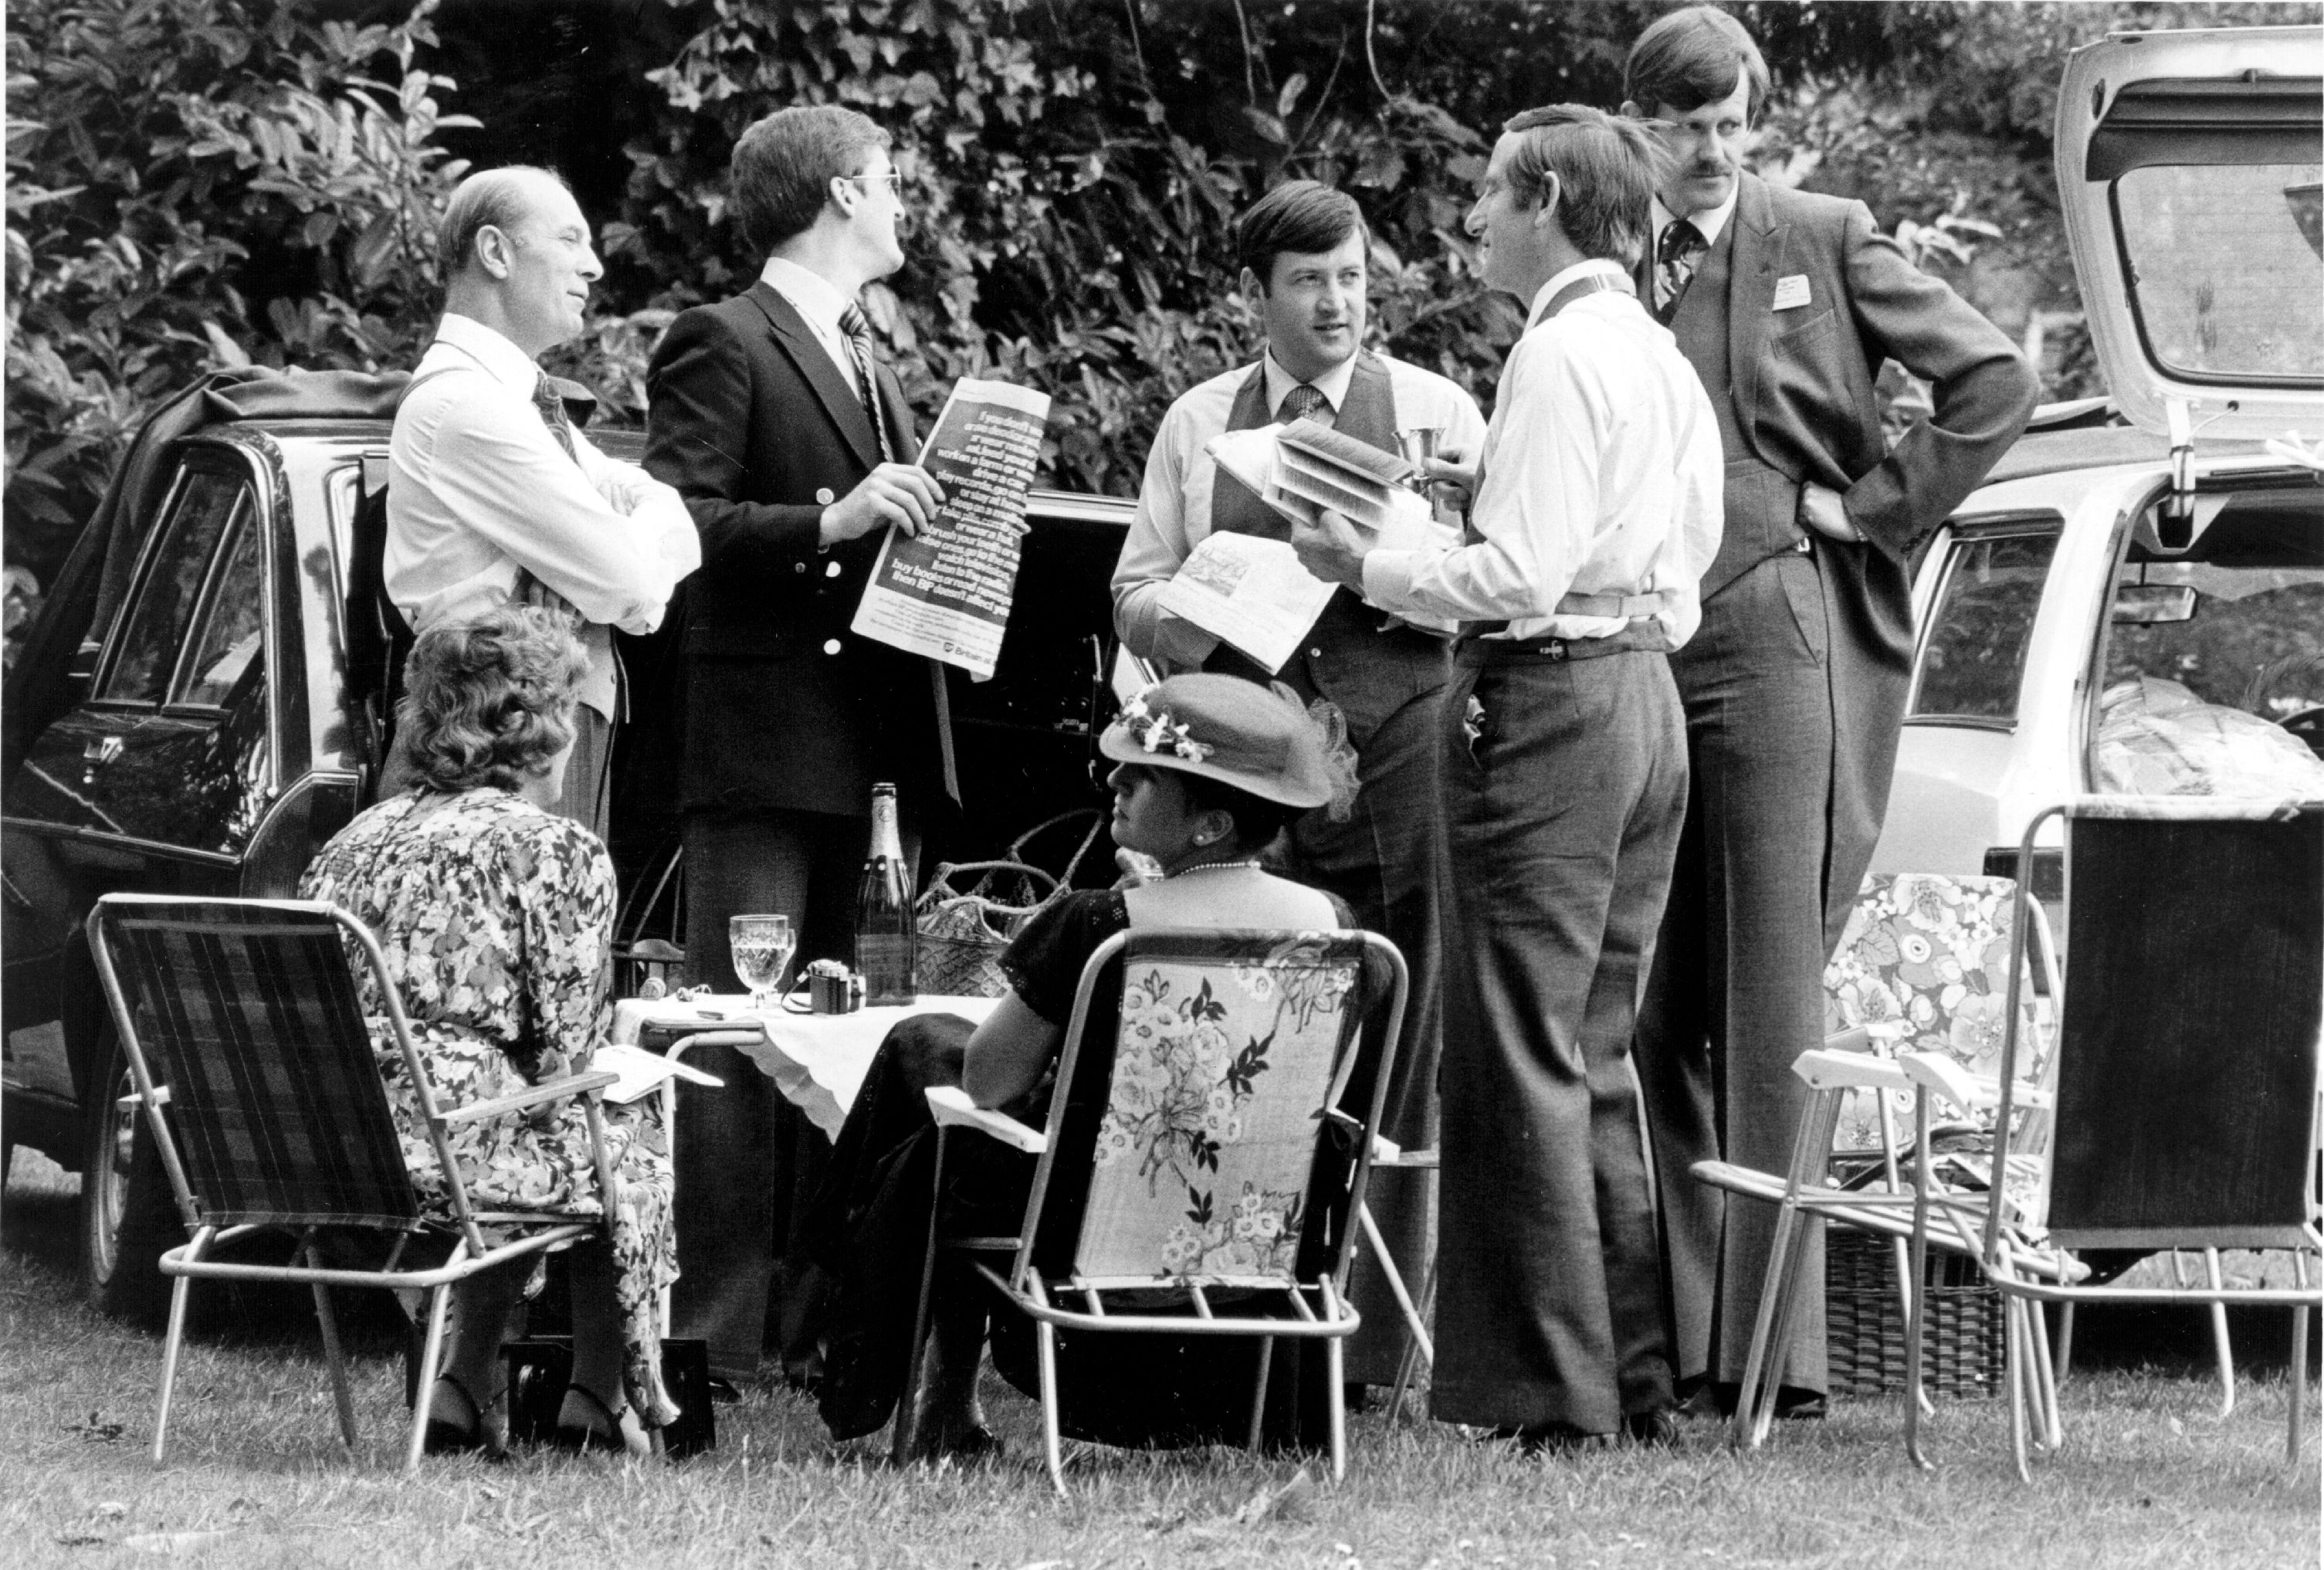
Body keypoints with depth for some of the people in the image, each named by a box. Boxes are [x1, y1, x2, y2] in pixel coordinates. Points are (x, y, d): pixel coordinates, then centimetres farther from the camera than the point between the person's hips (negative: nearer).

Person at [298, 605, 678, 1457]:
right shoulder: (557, 852, -3)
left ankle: (466, 1389, 24)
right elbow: (566, 1054, -5)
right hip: (444, 1154, -7)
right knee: (629, 1119, 21)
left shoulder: (355, 840, 16)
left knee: (518, 1127, 32)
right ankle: (602, 1399, 22)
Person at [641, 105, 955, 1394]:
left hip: (865, 753, 9)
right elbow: (674, 527, -16)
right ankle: (717, 1330, -12)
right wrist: (829, 523, -24)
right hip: (763, 746, -9)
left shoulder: (866, 365, 23)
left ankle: (815, 1323, 11)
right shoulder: (722, 347, -5)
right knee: (740, 1041, -10)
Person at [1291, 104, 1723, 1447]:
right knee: (1599, 1051, 14)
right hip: (1648, 694, 10)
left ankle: (1554, 1389, -7)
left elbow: (1522, 578, -19)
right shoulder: (1664, 360, 15)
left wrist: (1368, 569, -7)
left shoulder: (1561, 354, -14)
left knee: (1523, 1052, -6)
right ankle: (1639, 1374, 14)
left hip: (1550, 696, -10)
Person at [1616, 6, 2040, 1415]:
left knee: (1771, 1005, -5)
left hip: (1781, 632, -4)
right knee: (1654, 1012, 5)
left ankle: (1774, 1344, -6)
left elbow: (1996, 382, 1)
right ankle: (1677, 1336, 10)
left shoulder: (1823, 244, 4)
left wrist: (1874, 507, -1)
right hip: (1633, 652, 4)